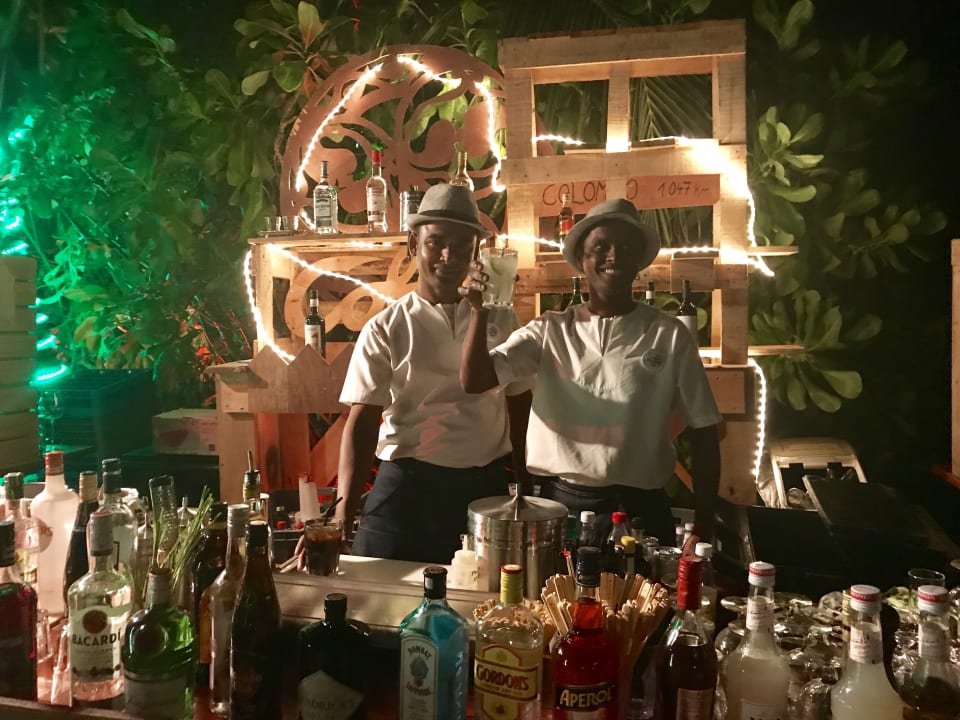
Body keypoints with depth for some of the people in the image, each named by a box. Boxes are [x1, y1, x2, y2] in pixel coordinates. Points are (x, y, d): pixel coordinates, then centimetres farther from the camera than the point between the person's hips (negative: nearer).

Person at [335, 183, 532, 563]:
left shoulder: (501, 320, 5)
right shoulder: (384, 329, -2)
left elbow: (520, 409, 12)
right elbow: (362, 423, -5)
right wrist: (343, 511, -16)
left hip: (488, 486, 2)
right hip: (407, 487, -2)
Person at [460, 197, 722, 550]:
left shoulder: (669, 335, -3)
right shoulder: (548, 331, 0)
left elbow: (702, 432, 1)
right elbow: (473, 381, -8)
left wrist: (703, 527, -2)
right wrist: (480, 311, -22)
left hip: (639, 510, 0)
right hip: (559, 504, 1)